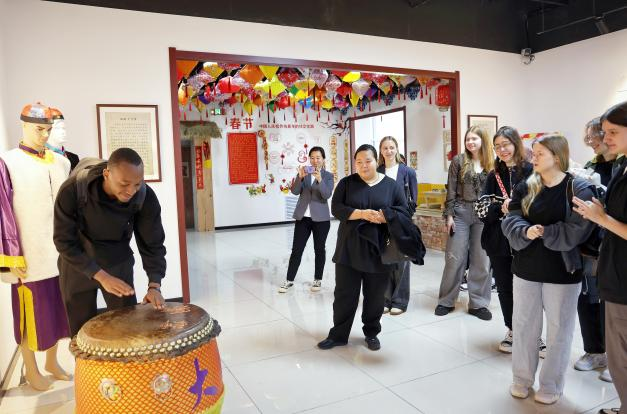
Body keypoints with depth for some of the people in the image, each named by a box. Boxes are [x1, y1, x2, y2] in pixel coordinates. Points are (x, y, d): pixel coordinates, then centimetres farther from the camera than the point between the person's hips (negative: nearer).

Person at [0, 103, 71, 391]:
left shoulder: (61, 162, 8)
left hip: (61, 253, 5)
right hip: (30, 256, -4)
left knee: (57, 311, 14)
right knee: (31, 315, 8)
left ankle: (52, 362, 32)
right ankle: (30, 369, 27)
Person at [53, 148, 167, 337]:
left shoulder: (145, 197, -25)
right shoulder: (72, 191, -28)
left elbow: (152, 243, -16)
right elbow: (64, 242, -21)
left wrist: (154, 285, -27)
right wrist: (101, 276, -28)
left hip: (119, 263, 1)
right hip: (77, 266, -1)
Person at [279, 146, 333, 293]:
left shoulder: (328, 176, 0)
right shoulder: (303, 172, 6)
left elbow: (327, 195, -14)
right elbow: (295, 191, -5)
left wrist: (319, 179, -28)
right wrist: (300, 177, -21)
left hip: (321, 218, -2)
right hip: (302, 217, 2)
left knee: (319, 249, 8)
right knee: (296, 249, 2)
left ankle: (318, 279, 20)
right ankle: (289, 280, 10)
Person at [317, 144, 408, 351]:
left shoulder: (391, 185, 4)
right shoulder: (346, 183, 3)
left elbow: (404, 211, 2)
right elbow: (336, 208, -6)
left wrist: (384, 216, -17)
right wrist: (361, 213, -21)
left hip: (378, 250, 0)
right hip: (349, 248, 0)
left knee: (375, 295, 10)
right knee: (344, 293, 7)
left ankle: (372, 333, 29)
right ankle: (338, 334, 21)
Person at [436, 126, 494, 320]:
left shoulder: (491, 164, 5)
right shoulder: (458, 161, 2)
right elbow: (451, 190, -1)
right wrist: (449, 215, -6)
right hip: (460, 212, -1)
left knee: (481, 260, 5)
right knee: (455, 258, 2)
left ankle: (478, 303, 16)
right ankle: (446, 301, 15)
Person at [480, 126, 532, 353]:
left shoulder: (531, 171, -6)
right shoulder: (494, 175, 8)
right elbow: (483, 210, 1)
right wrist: (501, 208, -17)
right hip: (499, 242, 4)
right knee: (505, 288, 12)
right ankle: (512, 331, 30)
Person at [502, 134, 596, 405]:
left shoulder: (579, 189, -8)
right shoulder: (525, 188, 4)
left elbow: (578, 230, -18)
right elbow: (511, 221, -6)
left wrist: (541, 232, -17)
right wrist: (525, 231, -26)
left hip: (562, 271, -3)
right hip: (526, 268, 4)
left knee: (559, 330, 10)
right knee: (523, 326, 13)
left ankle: (551, 385, 27)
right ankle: (522, 379, 30)